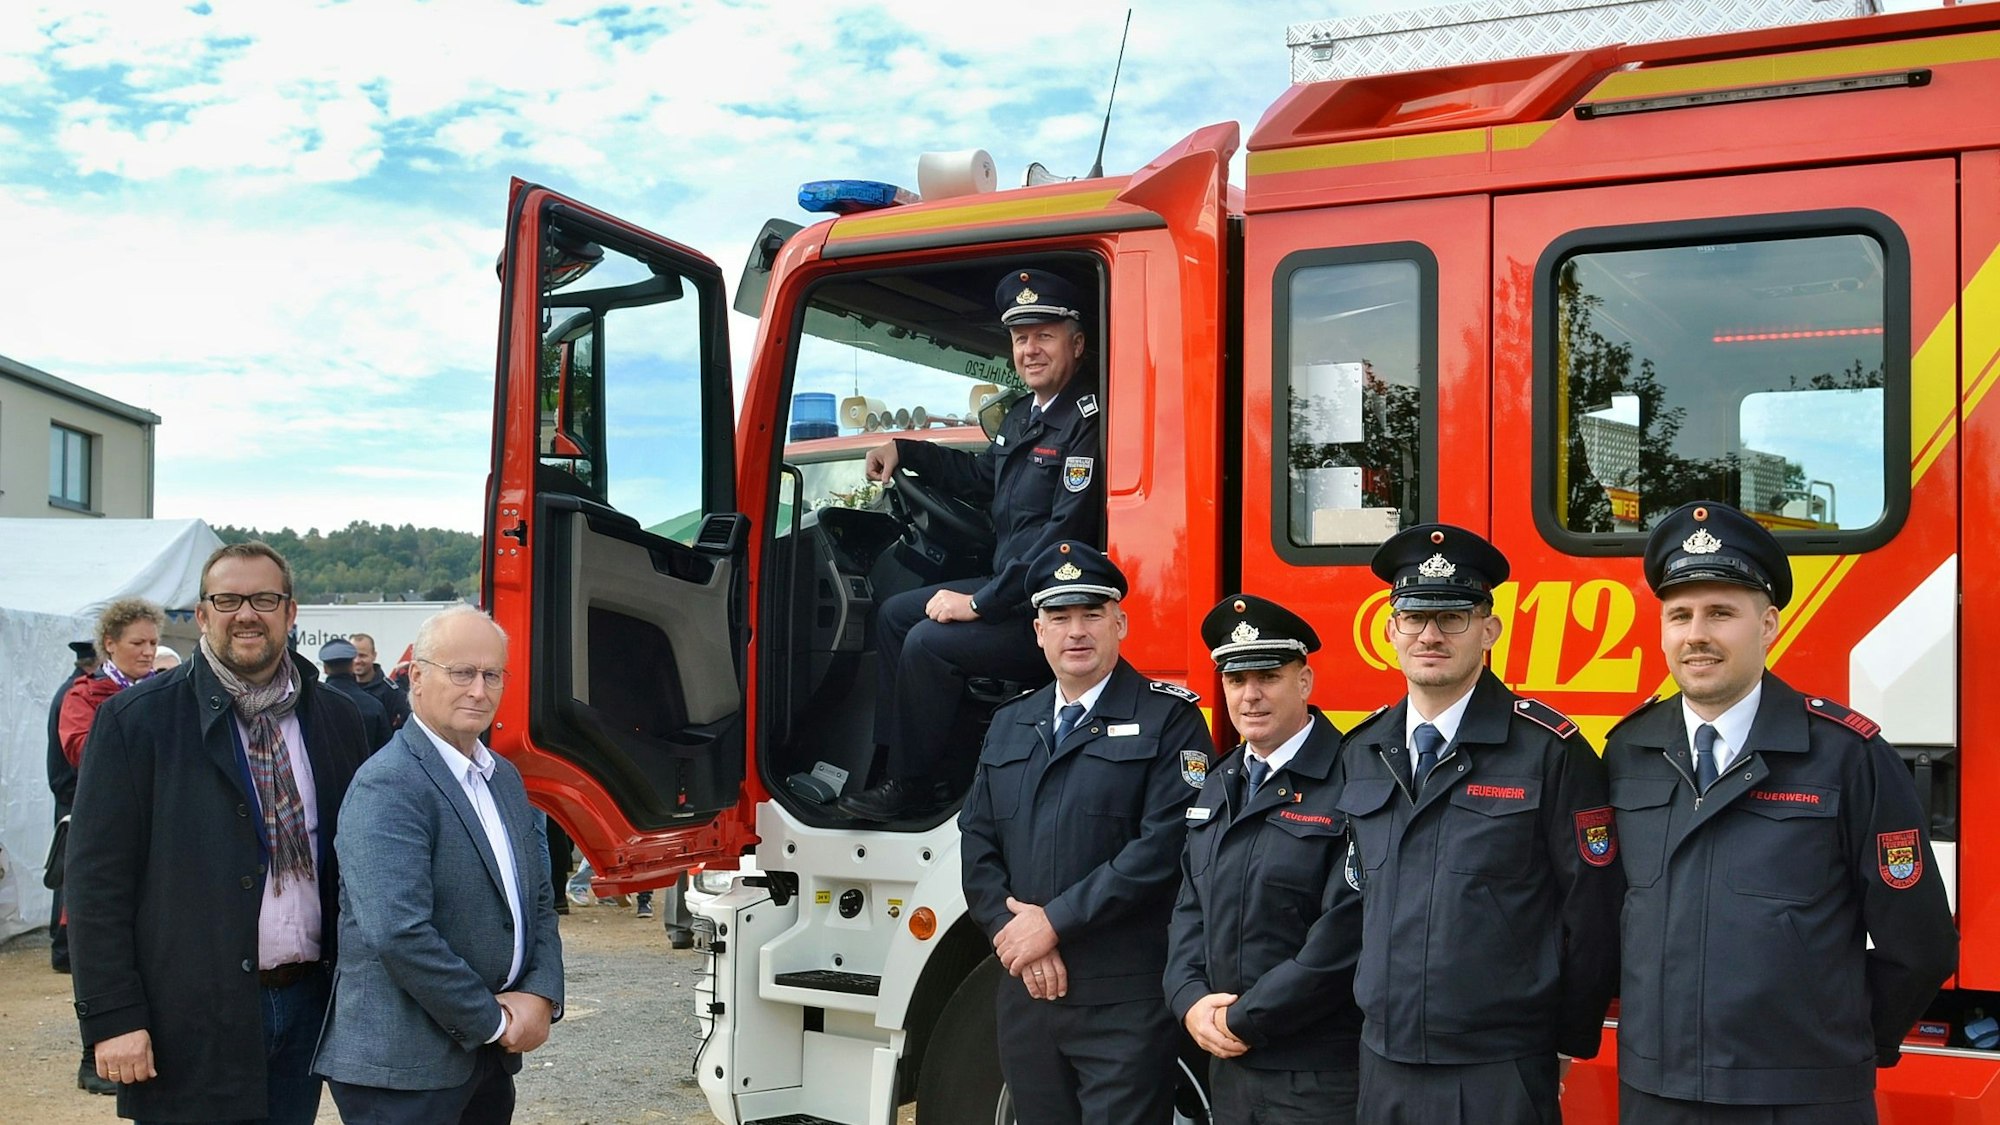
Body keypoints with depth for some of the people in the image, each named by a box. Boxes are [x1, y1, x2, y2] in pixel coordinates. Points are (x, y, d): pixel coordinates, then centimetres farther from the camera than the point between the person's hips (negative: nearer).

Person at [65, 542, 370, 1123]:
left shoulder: (336, 719, 7)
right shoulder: (136, 719, -4)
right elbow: (97, 880, -7)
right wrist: (112, 1017, -12)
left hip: (306, 1004, 4)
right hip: (192, 1022, -3)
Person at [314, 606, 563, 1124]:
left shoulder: (504, 777, 12)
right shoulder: (388, 786, -15)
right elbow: (399, 934, -24)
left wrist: (541, 997, -3)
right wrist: (496, 1021, -16)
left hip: (488, 1060, 8)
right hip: (405, 1068, -8)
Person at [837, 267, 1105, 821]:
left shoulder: (1088, 420, -20)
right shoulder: (1025, 414, 11)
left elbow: (1066, 533, -26)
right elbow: (983, 476, 31)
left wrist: (980, 603, -23)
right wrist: (904, 451, 21)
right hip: (1010, 585, 11)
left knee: (929, 643, -20)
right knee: (895, 613, 14)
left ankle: (913, 785, -1)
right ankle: (909, 760, 14)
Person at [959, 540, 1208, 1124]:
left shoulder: (1169, 718, -4)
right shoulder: (1008, 726, 16)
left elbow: (1164, 844, -15)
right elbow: (977, 843, 10)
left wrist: (1054, 922, -14)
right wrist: (1015, 932, -6)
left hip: (1125, 1003, -5)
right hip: (1027, 995, 6)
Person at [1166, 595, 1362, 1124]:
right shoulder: (1221, 787, 13)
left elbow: (1346, 931, -21)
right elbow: (1191, 908, 15)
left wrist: (1244, 1019, -14)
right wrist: (1190, 1000, -3)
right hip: (1228, 1067, 7)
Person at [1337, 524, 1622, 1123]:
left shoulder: (1550, 749, -10)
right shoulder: (1361, 753, 7)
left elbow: (1591, 913, -7)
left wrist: (1566, 1044, -1)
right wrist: (1377, 1011, 15)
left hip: (1500, 1073, -5)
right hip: (1384, 1062, 5)